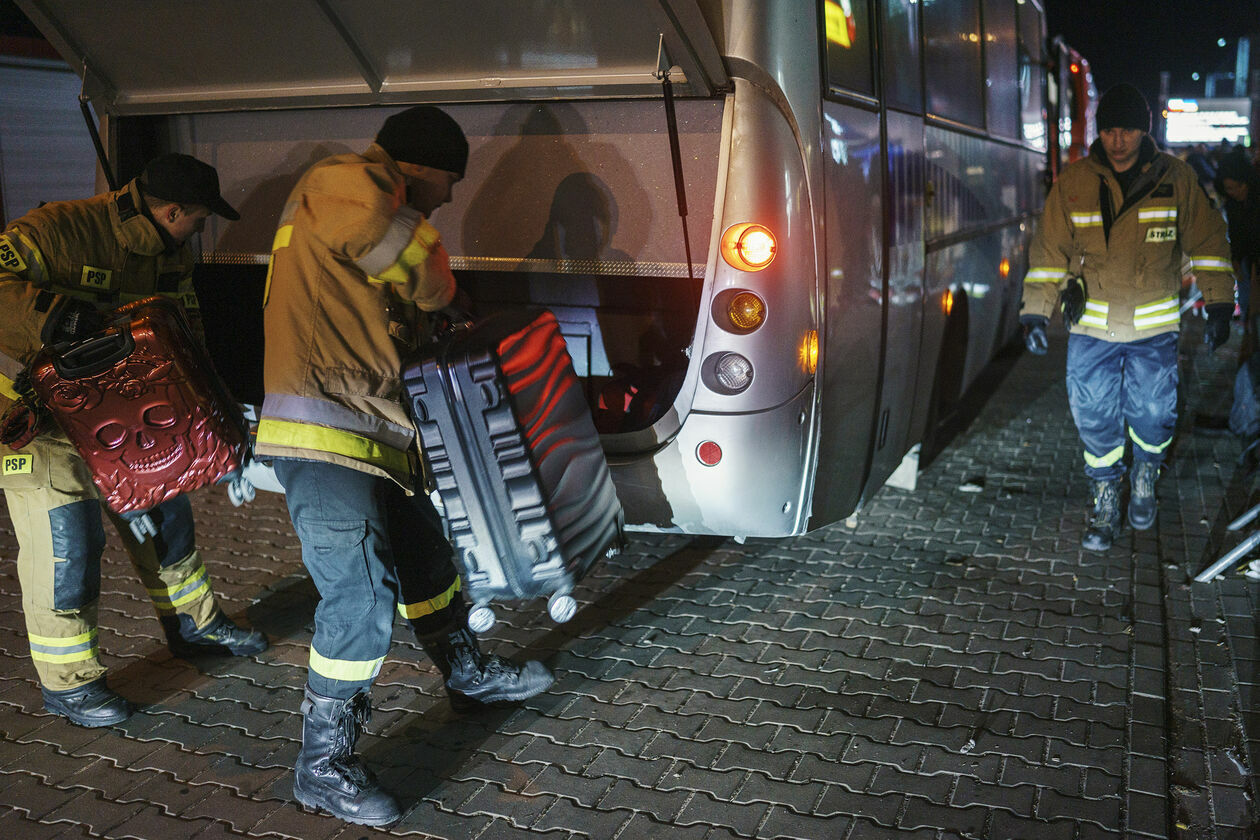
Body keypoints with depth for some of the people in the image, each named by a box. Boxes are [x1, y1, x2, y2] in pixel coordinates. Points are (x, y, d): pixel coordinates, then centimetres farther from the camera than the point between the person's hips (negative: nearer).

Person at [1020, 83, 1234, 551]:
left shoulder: (1176, 178, -2)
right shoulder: (1073, 183, -2)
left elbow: (1207, 242, 4)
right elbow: (1049, 250, 2)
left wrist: (1218, 305, 0)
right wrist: (1035, 312, -2)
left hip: (1155, 325, 0)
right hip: (1091, 325, 0)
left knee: (1154, 415, 6)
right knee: (1095, 418, 2)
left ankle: (1144, 480, 36)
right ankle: (1105, 504, 20)